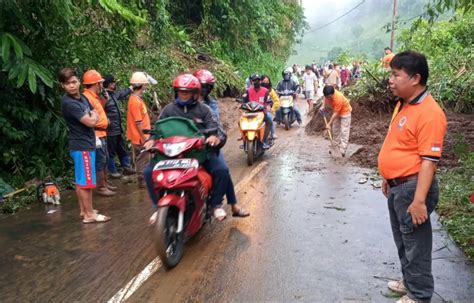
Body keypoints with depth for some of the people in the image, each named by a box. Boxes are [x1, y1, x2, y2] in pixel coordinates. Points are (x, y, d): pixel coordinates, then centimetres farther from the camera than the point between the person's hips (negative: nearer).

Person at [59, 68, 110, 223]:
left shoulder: (82, 97, 10)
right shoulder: (68, 103, -19)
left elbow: (96, 116, 17)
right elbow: (91, 122, -19)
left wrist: (91, 116, -4)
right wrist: (92, 116, 1)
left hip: (86, 143, 9)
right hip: (81, 146, -9)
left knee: (81, 181, 16)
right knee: (86, 181, -3)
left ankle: (84, 210, 25)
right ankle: (89, 215, 5)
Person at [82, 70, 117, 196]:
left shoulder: (94, 96, 13)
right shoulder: (86, 97, -19)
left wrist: (104, 98, 13)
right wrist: (94, 137, -23)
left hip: (102, 134, 10)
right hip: (96, 135, -10)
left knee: (104, 160, 18)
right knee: (100, 161, -3)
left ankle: (105, 182, 30)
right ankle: (101, 187, 6)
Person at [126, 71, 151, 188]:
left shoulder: (136, 98, 10)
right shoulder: (136, 101, -21)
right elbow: (138, 122, -23)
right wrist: (144, 138, -19)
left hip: (141, 136, 10)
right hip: (141, 137, -10)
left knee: (141, 159, 18)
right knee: (143, 160, 1)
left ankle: (143, 178, 28)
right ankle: (143, 181, 11)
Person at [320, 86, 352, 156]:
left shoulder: (338, 98, -39)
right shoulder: (328, 94, -20)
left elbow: (335, 113, -31)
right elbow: (325, 99, 8)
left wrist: (329, 124, -29)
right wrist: (323, 106, -8)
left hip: (345, 111, -8)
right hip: (337, 112, 8)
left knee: (344, 132, -11)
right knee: (335, 130, 13)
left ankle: (342, 151, -13)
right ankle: (336, 147, 24)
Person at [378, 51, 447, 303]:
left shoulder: (429, 113, -21)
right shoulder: (402, 105, 8)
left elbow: (429, 160, -24)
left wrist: (419, 200, -25)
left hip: (412, 188, -9)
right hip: (397, 186, 9)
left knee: (415, 244, 7)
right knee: (402, 241, 23)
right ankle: (409, 282, 41)